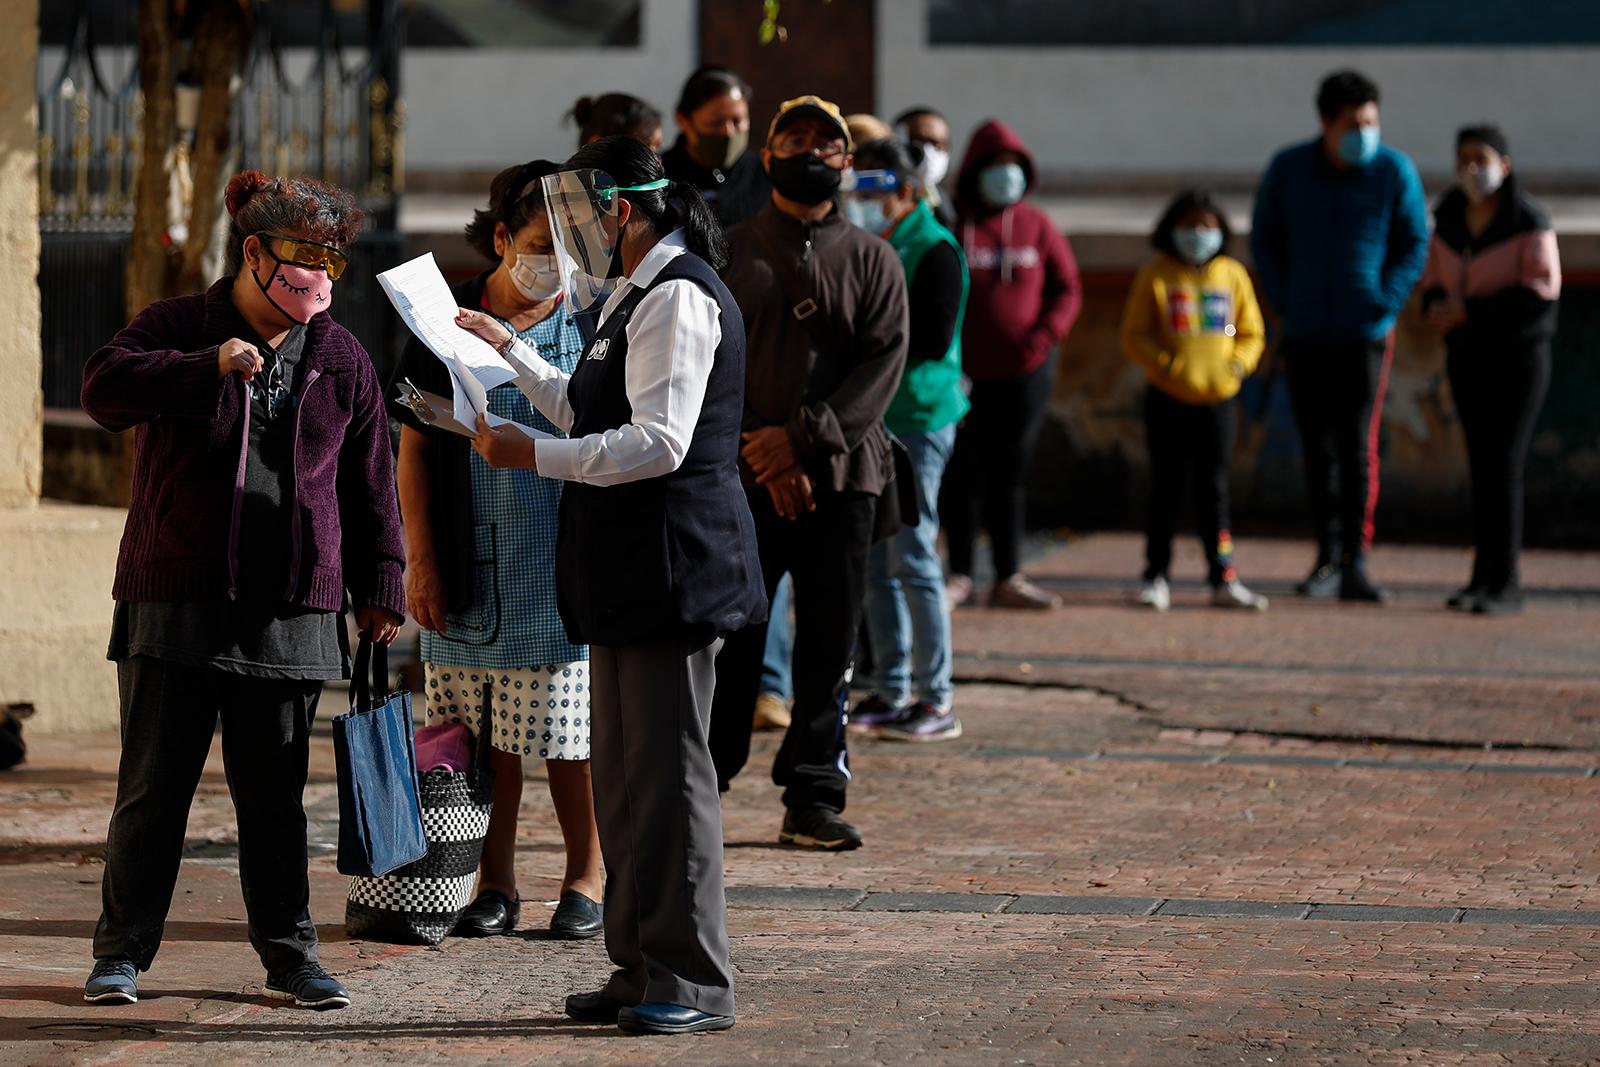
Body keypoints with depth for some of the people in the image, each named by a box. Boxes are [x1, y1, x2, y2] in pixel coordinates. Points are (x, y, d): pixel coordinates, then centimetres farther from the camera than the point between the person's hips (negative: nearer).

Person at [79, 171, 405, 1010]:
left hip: (289, 617, 2)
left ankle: (289, 957, 14)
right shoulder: (176, 329, 1)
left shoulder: (342, 361, 11)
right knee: (153, 790, 1)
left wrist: (379, 586, 13)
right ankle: (122, 954, 9)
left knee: (274, 797, 7)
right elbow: (105, 388, -18)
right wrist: (209, 367, -28)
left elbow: (369, 485, 16)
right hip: (174, 603, -2)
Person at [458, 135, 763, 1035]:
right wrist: (509, 348, 32)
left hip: (673, 565, -11)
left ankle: (694, 982, -3)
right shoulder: (639, 297, 19)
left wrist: (533, 456, -20)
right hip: (629, 573, 11)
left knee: (668, 773, -7)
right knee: (625, 778, 13)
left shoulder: (679, 299, -14)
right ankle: (643, 967, 19)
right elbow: (590, 412, 32)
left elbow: (658, 443, -23)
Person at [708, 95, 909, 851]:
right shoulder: (728, 253, 8)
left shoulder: (872, 262, 9)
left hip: (840, 475, 1)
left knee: (829, 645, 2)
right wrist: (759, 453, -11)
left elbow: (883, 363, -1)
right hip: (742, 476, -1)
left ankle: (814, 799, 7)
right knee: (728, 640, -2)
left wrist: (802, 437, -13)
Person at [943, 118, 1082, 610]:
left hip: (1024, 371, 2)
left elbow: (1067, 288, 8)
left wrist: (1044, 335, -8)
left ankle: (1009, 578, 11)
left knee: (1010, 476, 6)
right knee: (963, 474, 1)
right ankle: (959, 576, 10)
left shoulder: (1037, 227, 5)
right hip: (963, 373, -2)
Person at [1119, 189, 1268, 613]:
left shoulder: (1232, 275, 8)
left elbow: (1252, 334, 12)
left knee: (1214, 490, 5)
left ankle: (1223, 579, 8)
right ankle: (1156, 578, 11)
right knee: (1166, 489, 3)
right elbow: (1134, 336, -3)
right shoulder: (1154, 276, -1)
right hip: (1168, 399, -2)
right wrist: (1164, 364, -17)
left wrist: (1239, 364, -7)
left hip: (1217, 398, 2)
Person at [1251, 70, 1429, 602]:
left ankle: (1355, 564, -6)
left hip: (1364, 334, -2)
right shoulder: (1287, 169, 1)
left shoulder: (1394, 171, -3)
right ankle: (1327, 558, 13)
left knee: (1357, 449, -7)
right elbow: (1264, 239, 13)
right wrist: (1286, 304, 4)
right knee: (1317, 450, 5)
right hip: (1304, 336, 2)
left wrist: (1383, 305, -5)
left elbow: (1414, 244, 5)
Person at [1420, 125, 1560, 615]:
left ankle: (1505, 584, -10)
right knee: (1482, 465, 8)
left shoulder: (1528, 220, -15)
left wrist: (1470, 312, -22)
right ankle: (1484, 576, 12)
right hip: (1468, 355, 6)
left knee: (1502, 465, -12)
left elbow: (1541, 290, -20)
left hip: (1520, 354, -6)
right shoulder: (1448, 219, 3)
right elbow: (1436, 281, 10)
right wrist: (1437, 307, -14)